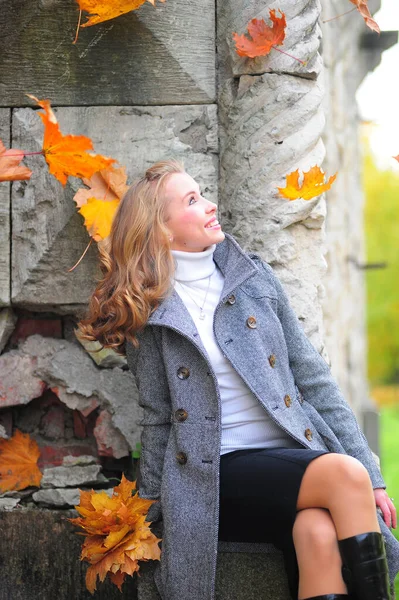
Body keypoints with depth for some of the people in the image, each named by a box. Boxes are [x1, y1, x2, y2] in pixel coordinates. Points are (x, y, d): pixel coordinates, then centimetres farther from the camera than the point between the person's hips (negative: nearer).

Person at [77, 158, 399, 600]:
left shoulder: (255, 278, 12)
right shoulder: (146, 315, 4)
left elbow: (313, 380, 10)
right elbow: (158, 420, 9)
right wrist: (148, 509, 6)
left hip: (292, 457, 3)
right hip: (217, 475, -3)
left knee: (320, 533, -32)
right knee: (344, 474, -29)